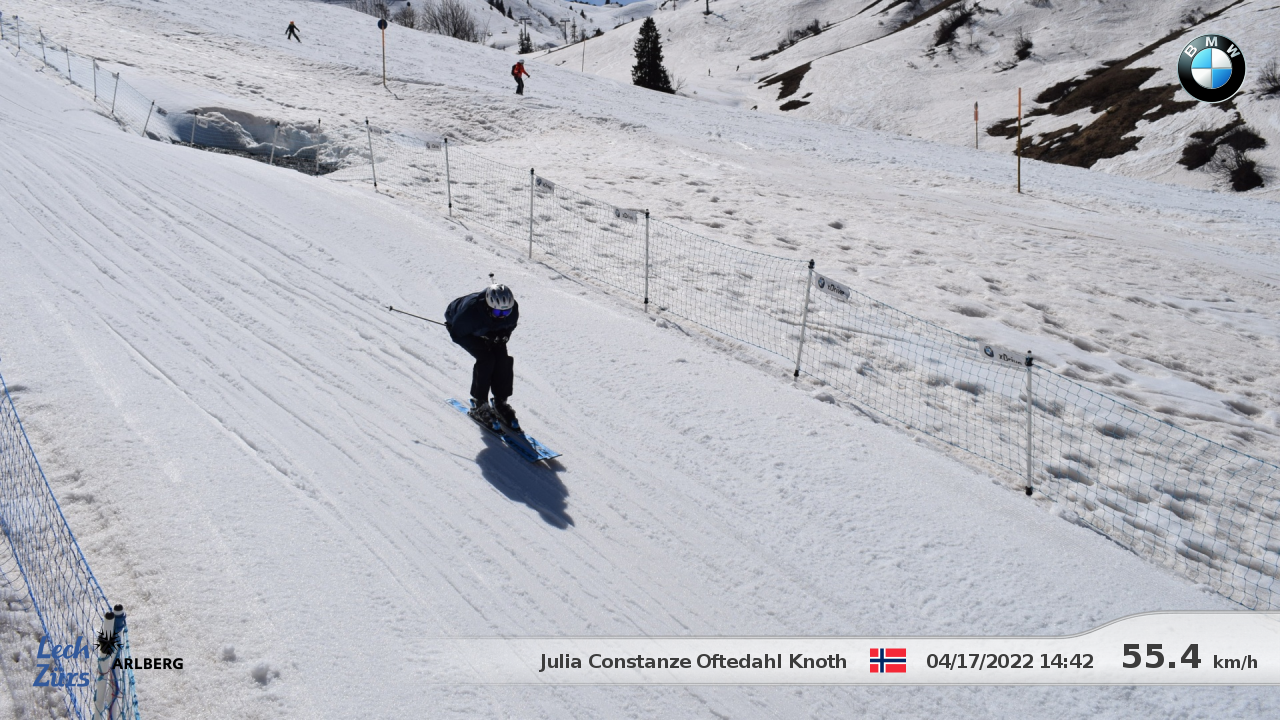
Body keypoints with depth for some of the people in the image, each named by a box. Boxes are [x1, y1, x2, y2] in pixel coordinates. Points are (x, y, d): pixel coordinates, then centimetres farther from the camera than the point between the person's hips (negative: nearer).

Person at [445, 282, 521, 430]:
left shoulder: (512, 309, -30)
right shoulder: (471, 310, -43)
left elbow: (510, 325, -4)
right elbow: (456, 334, -27)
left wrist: (502, 336, -23)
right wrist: (482, 343, -28)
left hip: (489, 333, 5)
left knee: (502, 358, -14)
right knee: (486, 358, -23)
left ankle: (500, 402, 1)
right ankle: (479, 404, -9)